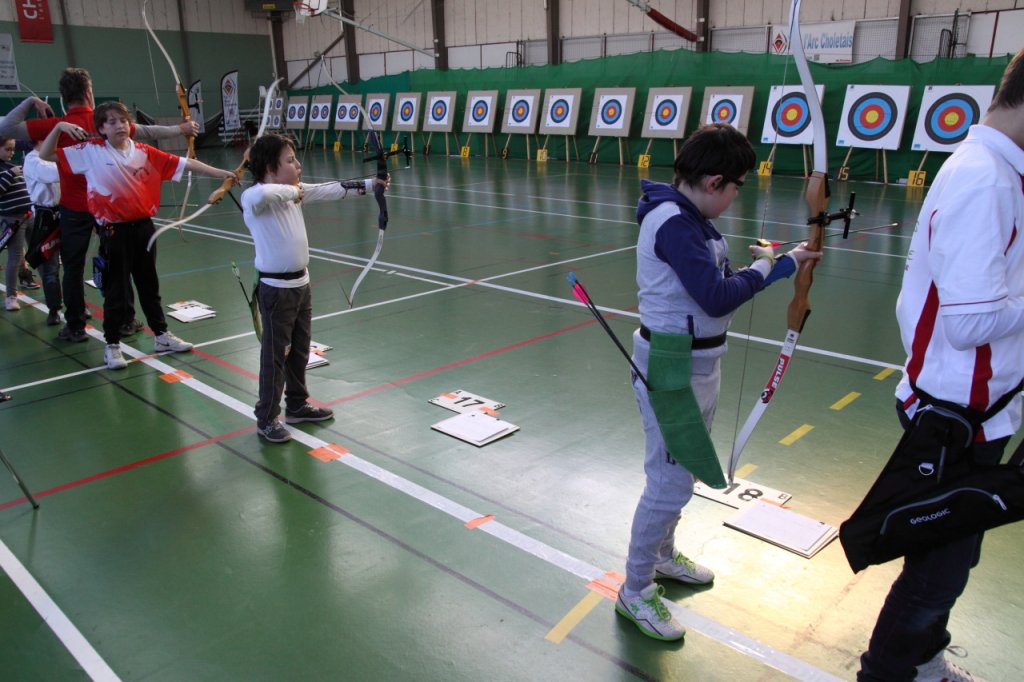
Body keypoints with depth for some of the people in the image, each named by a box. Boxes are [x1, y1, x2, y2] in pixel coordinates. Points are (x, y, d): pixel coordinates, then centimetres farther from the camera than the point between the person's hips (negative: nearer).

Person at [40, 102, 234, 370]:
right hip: (114, 230, -3)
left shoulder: (144, 152, 2)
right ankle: (112, 345, 16)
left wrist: (221, 173, -5)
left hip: (143, 226, 3)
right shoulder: (90, 151, -3)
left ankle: (161, 335, 28)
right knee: (115, 289, 4)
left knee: (149, 284, 15)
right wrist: (59, 127, -12)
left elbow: (185, 163, 0)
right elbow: (45, 155, 1)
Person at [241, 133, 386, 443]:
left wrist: (369, 184, 9)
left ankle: (297, 405, 36)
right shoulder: (254, 198, -18)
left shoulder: (293, 191, 6)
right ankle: (267, 419, 15)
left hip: (300, 283, 8)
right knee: (275, 355, 2)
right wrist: (291, 191, -24)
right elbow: (263, 193, -42)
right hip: (276, 288, -8)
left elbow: (330, 190, 10)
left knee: (299, 350, 19)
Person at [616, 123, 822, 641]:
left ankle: (663, 555, 44)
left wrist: (782, 263, 3)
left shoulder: (691, 217, 7)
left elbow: (715, 283, 10)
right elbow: (717, 297, -25)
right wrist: (765, 267, -9)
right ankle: (635, 592, 17)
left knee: (681, 475, 23)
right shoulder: (673, 223, -23)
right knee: (669, 485, -1)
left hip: (697, 364, 10)